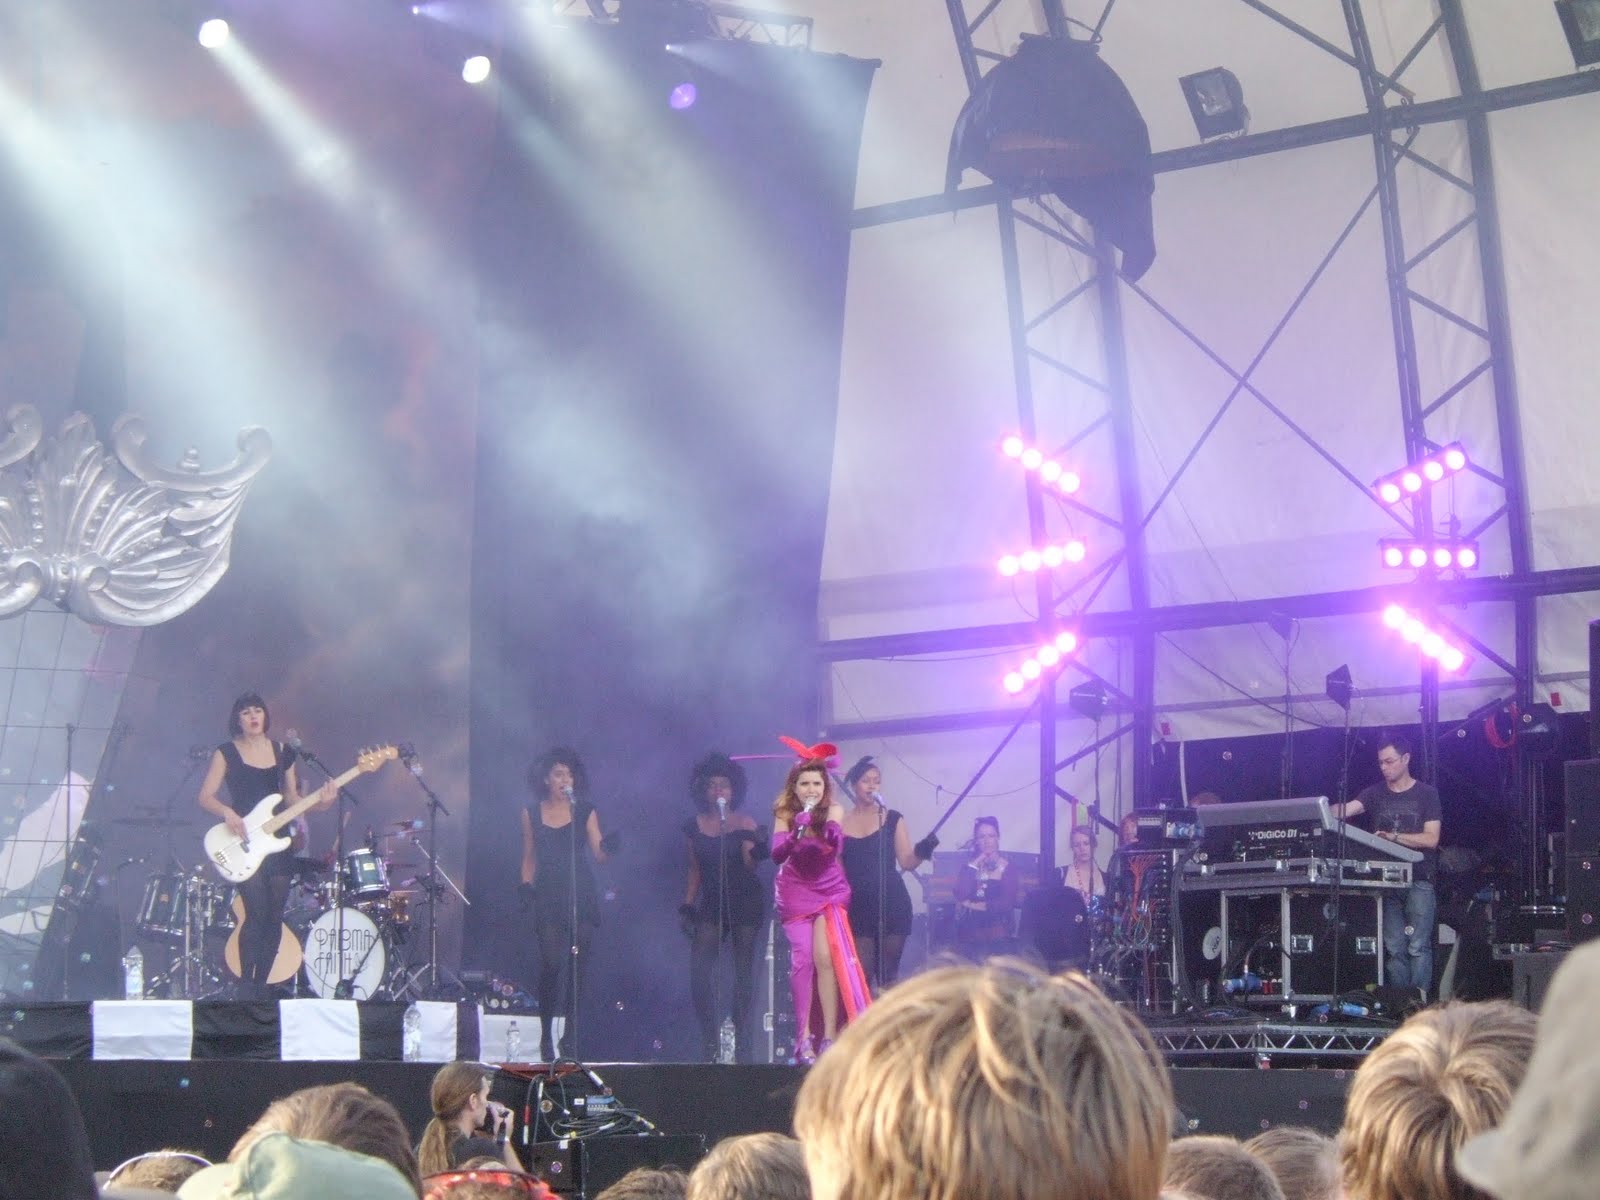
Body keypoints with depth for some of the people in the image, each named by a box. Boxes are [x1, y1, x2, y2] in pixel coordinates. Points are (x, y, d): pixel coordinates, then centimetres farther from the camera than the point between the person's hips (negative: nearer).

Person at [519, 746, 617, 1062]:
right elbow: (529, 859, 16)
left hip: (581, 897, 0)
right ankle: (546, 1036, -4)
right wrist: (526, 886, 3)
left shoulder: (585, 812, 7)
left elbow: (599, 854, -1)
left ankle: (570, 1036, 2)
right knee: (551, 963, -13)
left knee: (578, 966, -5)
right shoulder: (532, 814, 10)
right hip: (548, 897, 0)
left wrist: (607, 846, -22)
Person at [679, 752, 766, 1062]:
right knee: (698, 970, -12)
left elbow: (750, 865, -10)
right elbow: (695, 869, 14)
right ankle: (710, 1042, -6)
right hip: (711, 905, 2)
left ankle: (742, 1044, 3)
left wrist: (757, 851, -30)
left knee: (744, 972, -1)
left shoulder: (745, 824, 0)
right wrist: (687, 905, 8)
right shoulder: (695, 826, 8)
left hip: (744, 904, -2)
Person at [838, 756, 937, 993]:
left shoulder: (893, 819, 7)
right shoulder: (840, 823, 6)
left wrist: (922, 851, -18)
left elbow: (907, 862, 1)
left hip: (892, 904, 0)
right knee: (862, 976, -7)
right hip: (858, 907, 0)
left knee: (888, 976, 2)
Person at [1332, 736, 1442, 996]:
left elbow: (1431, 839, -4)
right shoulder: (1375, 794, 12)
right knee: (1394, 948, 2)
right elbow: (1347, 809, -6)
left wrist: (1393, 836, -14)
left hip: (1419, 880, -3)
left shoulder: (1427, 794, 4)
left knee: (1418, 947, -10)